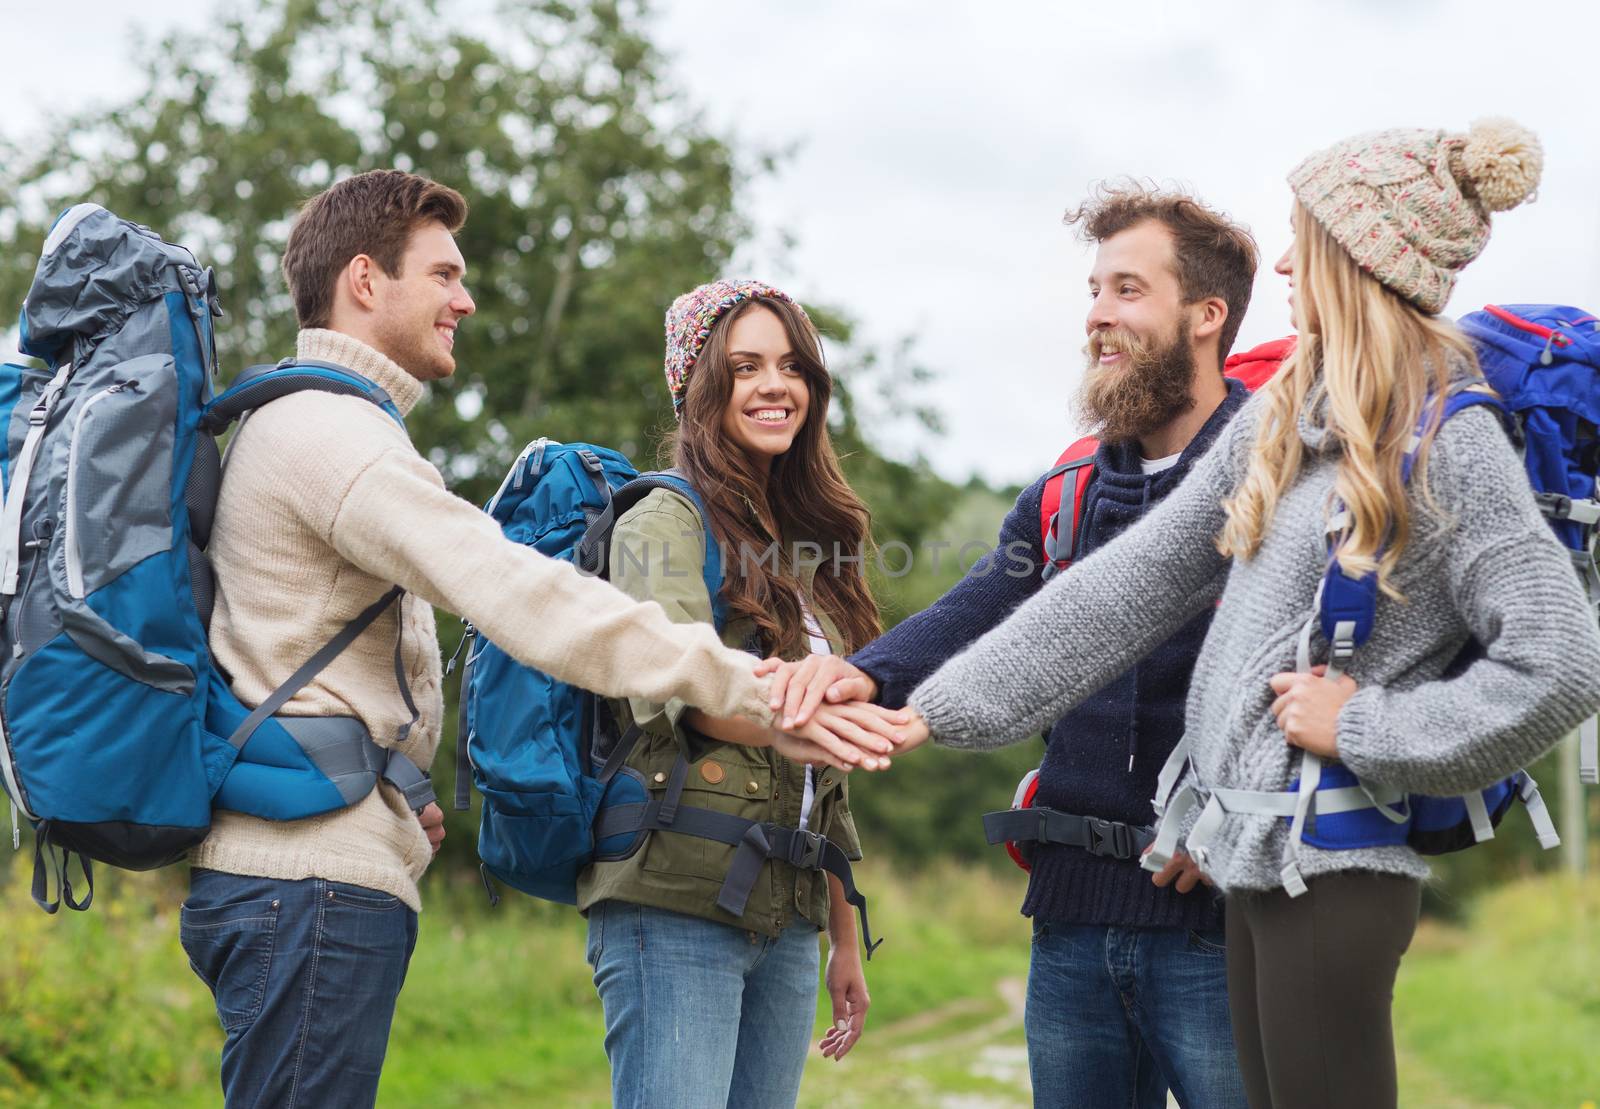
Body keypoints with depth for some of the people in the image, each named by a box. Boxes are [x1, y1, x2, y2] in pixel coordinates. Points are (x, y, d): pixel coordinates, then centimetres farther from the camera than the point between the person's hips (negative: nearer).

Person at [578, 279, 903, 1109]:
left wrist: (845, 938, 21)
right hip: (676, 912, -7)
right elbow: (687, 690, -20)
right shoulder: (665, 525, -2)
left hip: (788, 921, 7)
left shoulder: (806, 545, 18)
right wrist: (792, 717, -40)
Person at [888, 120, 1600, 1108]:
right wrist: (936, 713, 8)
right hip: (1254, 857, 7)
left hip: (1333, 870, -7)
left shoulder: (1452, 444, -11)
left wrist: (1361, 725, -13)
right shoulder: (1282, 417, 11)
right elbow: (1133, 585, 12)